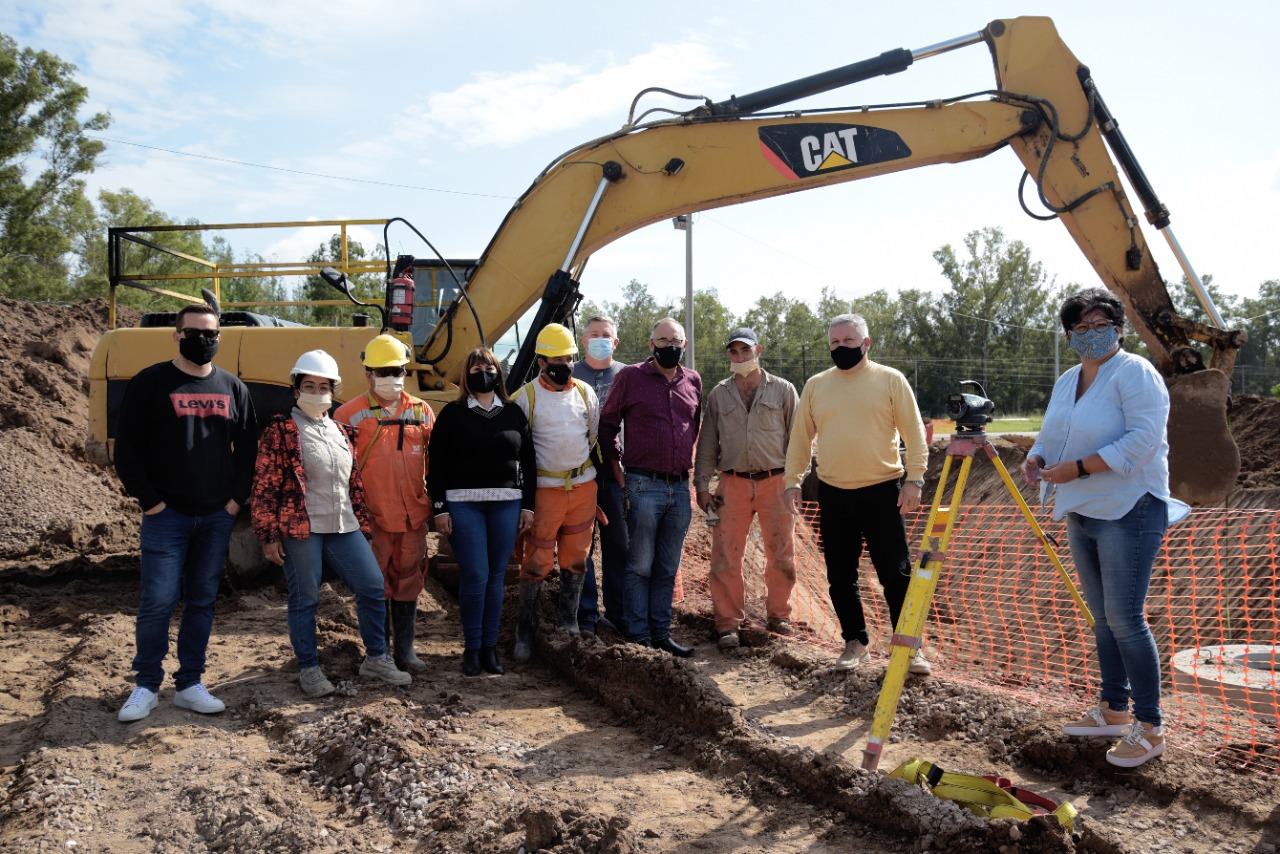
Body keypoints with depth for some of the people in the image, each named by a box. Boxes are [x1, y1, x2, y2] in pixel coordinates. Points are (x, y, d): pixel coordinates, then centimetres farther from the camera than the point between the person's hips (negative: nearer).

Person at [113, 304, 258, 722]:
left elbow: (247, 445, 13)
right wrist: (148, 499, -9)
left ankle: (189, 685, 18)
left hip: (217, 517, 4)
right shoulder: (151, 383, -3)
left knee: (202, 602, 9)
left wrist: (237, 497, 3)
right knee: (157, 602, -3)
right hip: (167, 516, -3)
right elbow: (126, 446, -4)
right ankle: (146, 687, 13)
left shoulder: (232, 387, 8)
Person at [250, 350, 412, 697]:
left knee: (373, 587, 6)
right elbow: (264, 486, -7)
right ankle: (309, 669, 19)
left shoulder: (341, 431, 14)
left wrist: (363, 523, 16)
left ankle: (376, 658, 21)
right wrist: (268, 535, -11)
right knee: (305, 600, 3)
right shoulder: (280, 430, -4)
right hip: (301, 529, -6)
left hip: (344, 526, 6)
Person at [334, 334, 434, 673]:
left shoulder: (421, 411, 8)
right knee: (376, 585, 6)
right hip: (372, 517, -3)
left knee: (408, 581, 11)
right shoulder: (351, 413, -2)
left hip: (413, 515, 3)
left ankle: (405, 649, 23)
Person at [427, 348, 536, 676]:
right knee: (474, 576, -6)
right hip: (464, 504, -3)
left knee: (496, 577, 6)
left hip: (506, 504, 3)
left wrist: (528, 505, 7)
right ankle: (471, 648, 8)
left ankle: (490, 647, 16)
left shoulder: (514, 413, 10)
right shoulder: (453, 413, 3)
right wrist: (439, 508, -5)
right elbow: (437, 464, 1)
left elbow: (528, 462, 12)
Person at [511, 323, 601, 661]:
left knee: (576, 559, 11)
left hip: (583, 487, 4)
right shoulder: (526, 396, -6)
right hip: (545, 490, -4)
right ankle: (525, 631, 13)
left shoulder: (585, 392, 7)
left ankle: (569, 622, 26)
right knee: (537, 562, 0)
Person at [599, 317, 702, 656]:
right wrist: (618, 473, -2)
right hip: (644, 486, -4)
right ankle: (637, 635, 8)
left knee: (667, 569, 11)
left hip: (680, 488, 5)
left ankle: (661, 634, 20)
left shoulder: (693, 381, 10)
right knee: (640, 566, 0)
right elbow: (607, 425, 2)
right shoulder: (630, 376, -2)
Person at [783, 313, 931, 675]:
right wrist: (792, 481, 4)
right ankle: (855, 643, 22)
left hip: (882, 492, -3)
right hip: (833, 495, 3)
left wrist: (915, 479, -11)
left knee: (895, 574, 0)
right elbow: (800, 438, 12)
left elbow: (914, 433, -2)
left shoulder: (890, 380, 0)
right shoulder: (815, 385, 9)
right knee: (840, 576, 9)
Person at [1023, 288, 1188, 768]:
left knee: (1125, 618, -9)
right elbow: (1051, 434, 21)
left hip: (1128, 512, -8)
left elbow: (1143, 440, -22)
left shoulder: (1136, 373, -10)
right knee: (1102, 616, 14)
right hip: (1082, 514, 8)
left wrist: (1078, 468, -24)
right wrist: (1036, 457, -2)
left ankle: (1149, 728, 3)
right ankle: (1113, 711, 26)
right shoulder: (1067, 381, 14)